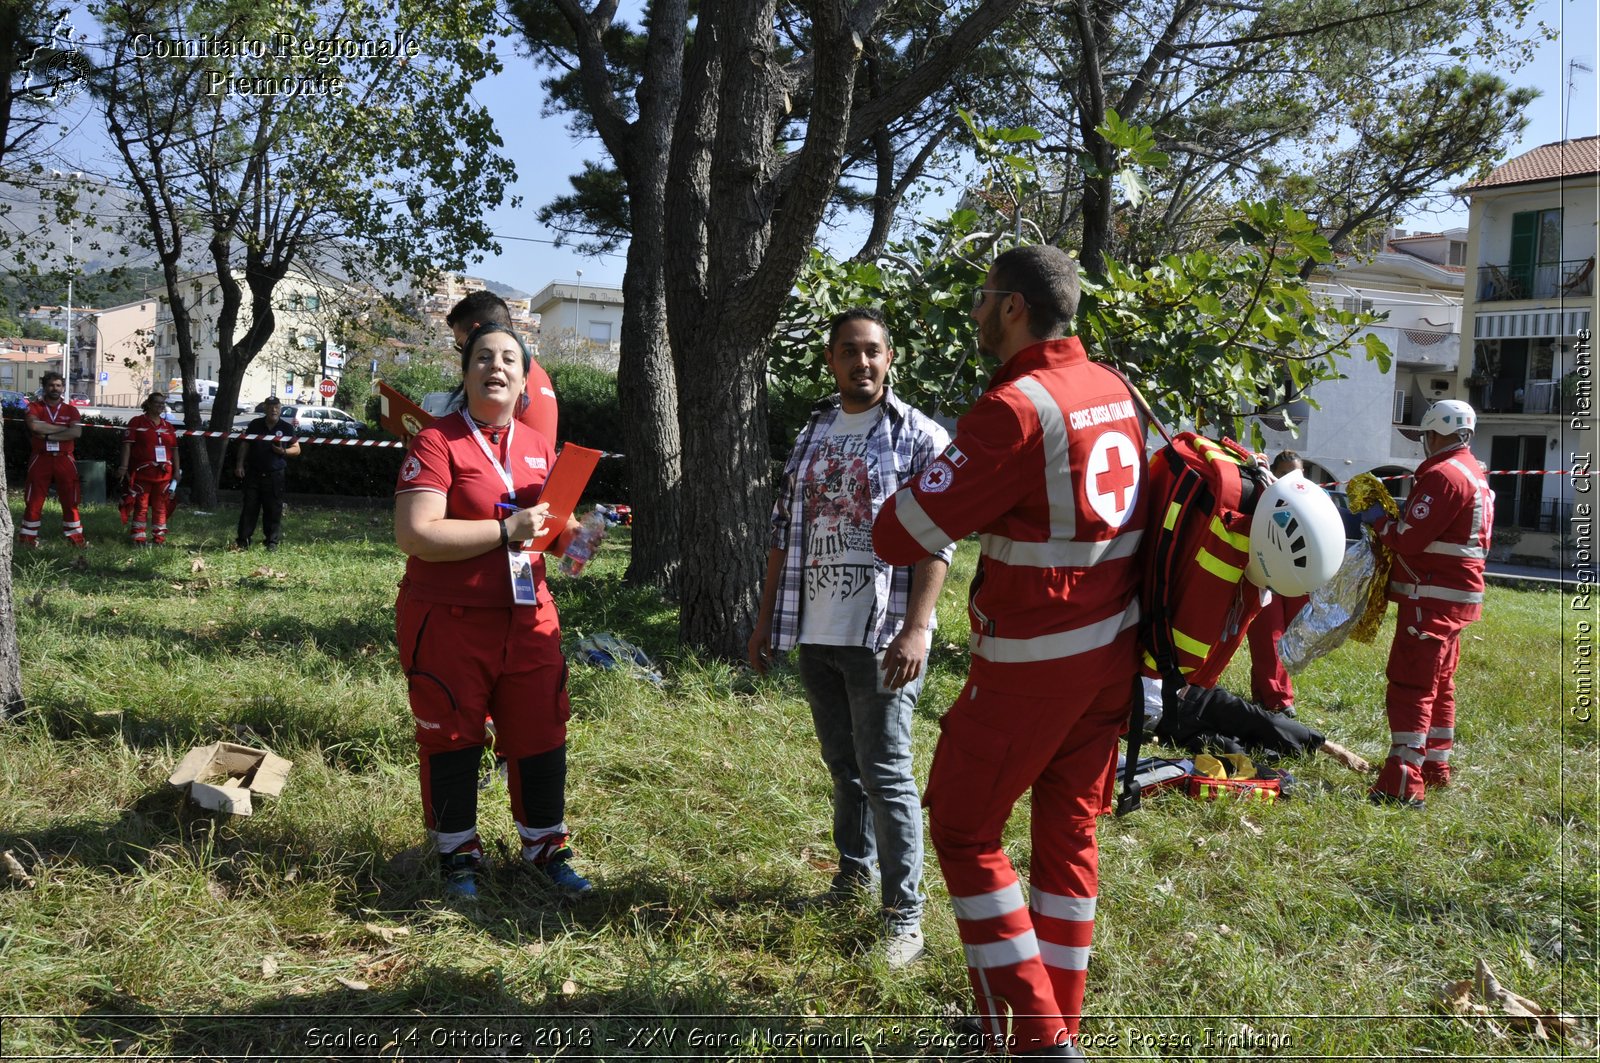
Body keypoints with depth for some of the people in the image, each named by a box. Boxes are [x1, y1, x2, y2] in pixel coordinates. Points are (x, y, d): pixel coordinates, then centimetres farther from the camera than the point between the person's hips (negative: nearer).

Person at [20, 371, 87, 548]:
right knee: (34, 501, 1)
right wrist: (63, 428, -11)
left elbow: (76, 432, -10)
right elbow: (34, 425, -17)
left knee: (70, 501, 3)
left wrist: (48, 435, -14)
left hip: (64, 460, 1)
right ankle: (27, 538, 8)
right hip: (41, 459, -1)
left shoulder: (71, 410, 8)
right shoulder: (34, 407, 5)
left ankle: (76, 538, 9)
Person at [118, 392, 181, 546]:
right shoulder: (137, 422, 1)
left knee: (161, 506, 6)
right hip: (142, 473, -4)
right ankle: (139, 538, 6)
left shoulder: (168, 426, 15)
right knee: (141, 506, 0)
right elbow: (127, 445, -6)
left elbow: (174, 450, 16)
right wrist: (123, 467, -14)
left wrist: (176, 471, 10)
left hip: (164, 474, 4)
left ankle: (159, 537, 13)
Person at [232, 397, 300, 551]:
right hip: (253, 473, 1)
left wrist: (283, 451, -13)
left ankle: (272, 542, 9)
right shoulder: (255, 425, 7)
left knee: (273, 509, 1)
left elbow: (296, 449, 6)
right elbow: (244, 445, 11)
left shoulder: (287, 428, 4)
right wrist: (240, 464, 3)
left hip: (275, 475, -1)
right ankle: (243, 541, 4)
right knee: (249, 507, 0)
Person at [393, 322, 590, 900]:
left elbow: (554, 530, 19)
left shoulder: (538, 447, 10)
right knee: (452, 743, 7)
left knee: (541, 738, 9)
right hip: (449, 621, -5)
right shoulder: (436, 442, -10)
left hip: (528, 619, 5)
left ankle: (547, 850, 26)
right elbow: (415, 534, -21)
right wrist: (508, 530, -22)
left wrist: (571, 533, -5)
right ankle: (458, 858, 25)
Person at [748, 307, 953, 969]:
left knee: (885, 773, -4)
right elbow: (784, 533, 16)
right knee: (842, 763, 16)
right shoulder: (812, 436, 13)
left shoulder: (920, 437, -5)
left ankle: (904, 914, 6)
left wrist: (915, 630, -20)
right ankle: (855, 869, 34)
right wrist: (766, 617, 14)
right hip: (815, 634, 6)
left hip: (881, 637, -5)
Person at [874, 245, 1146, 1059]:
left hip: (1033, 663, -8)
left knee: (963, 828, 7)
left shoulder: (1015, 407, -19)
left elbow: (901, 537, -17)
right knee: (1069, 833, 16)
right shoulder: (1116, 393, 6)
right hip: (1111, 652, 8)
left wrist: (914, 494, 3)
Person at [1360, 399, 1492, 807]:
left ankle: (1403, 783, -15)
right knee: (1438, 685, 20)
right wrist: (1393, 519, 10)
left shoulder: (1443, 475, -17)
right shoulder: (1474, 474, 17)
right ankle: (1435, 766, 31)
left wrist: (1379, 520, -4)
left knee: (1410, 687, -11)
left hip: (1431, 597, -11)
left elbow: (1410, 538, -20)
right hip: (1456, 594, 11)